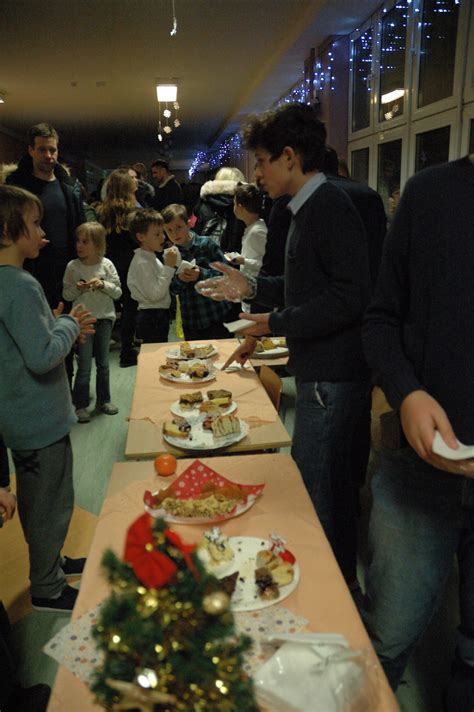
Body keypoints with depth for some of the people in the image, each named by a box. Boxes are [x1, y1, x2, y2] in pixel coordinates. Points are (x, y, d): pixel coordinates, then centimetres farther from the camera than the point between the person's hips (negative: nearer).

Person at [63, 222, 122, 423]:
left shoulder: (107, 265, -4)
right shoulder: (72, 266, -5)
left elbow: (118, 292, 0)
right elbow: (66, 295, 2)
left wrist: (104, 285, -17)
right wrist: (77, 288, -17)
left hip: (104, 318, 2)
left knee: (103, 363, 13)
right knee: (84, 366, -1)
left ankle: (103, 400, 27)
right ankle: (81, 405, 13)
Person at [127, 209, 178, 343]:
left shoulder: (151, 258, 13)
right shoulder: (142, 263, -18)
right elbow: (155, 294, -24)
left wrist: (169, 264, 8)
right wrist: (169, 267, -24)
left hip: (159, 316, 10)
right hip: (152, 318, -10)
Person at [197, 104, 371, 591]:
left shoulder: (330, 208, -15)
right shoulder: (309, 209, 15)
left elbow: (349, 297, -24)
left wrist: (276, 323, -17)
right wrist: (252, 287, 11)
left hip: (332, 376, -10)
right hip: (321, 369, 10)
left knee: (312, 491, -2)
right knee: (333, 482, 20)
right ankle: (344, 579, 37)